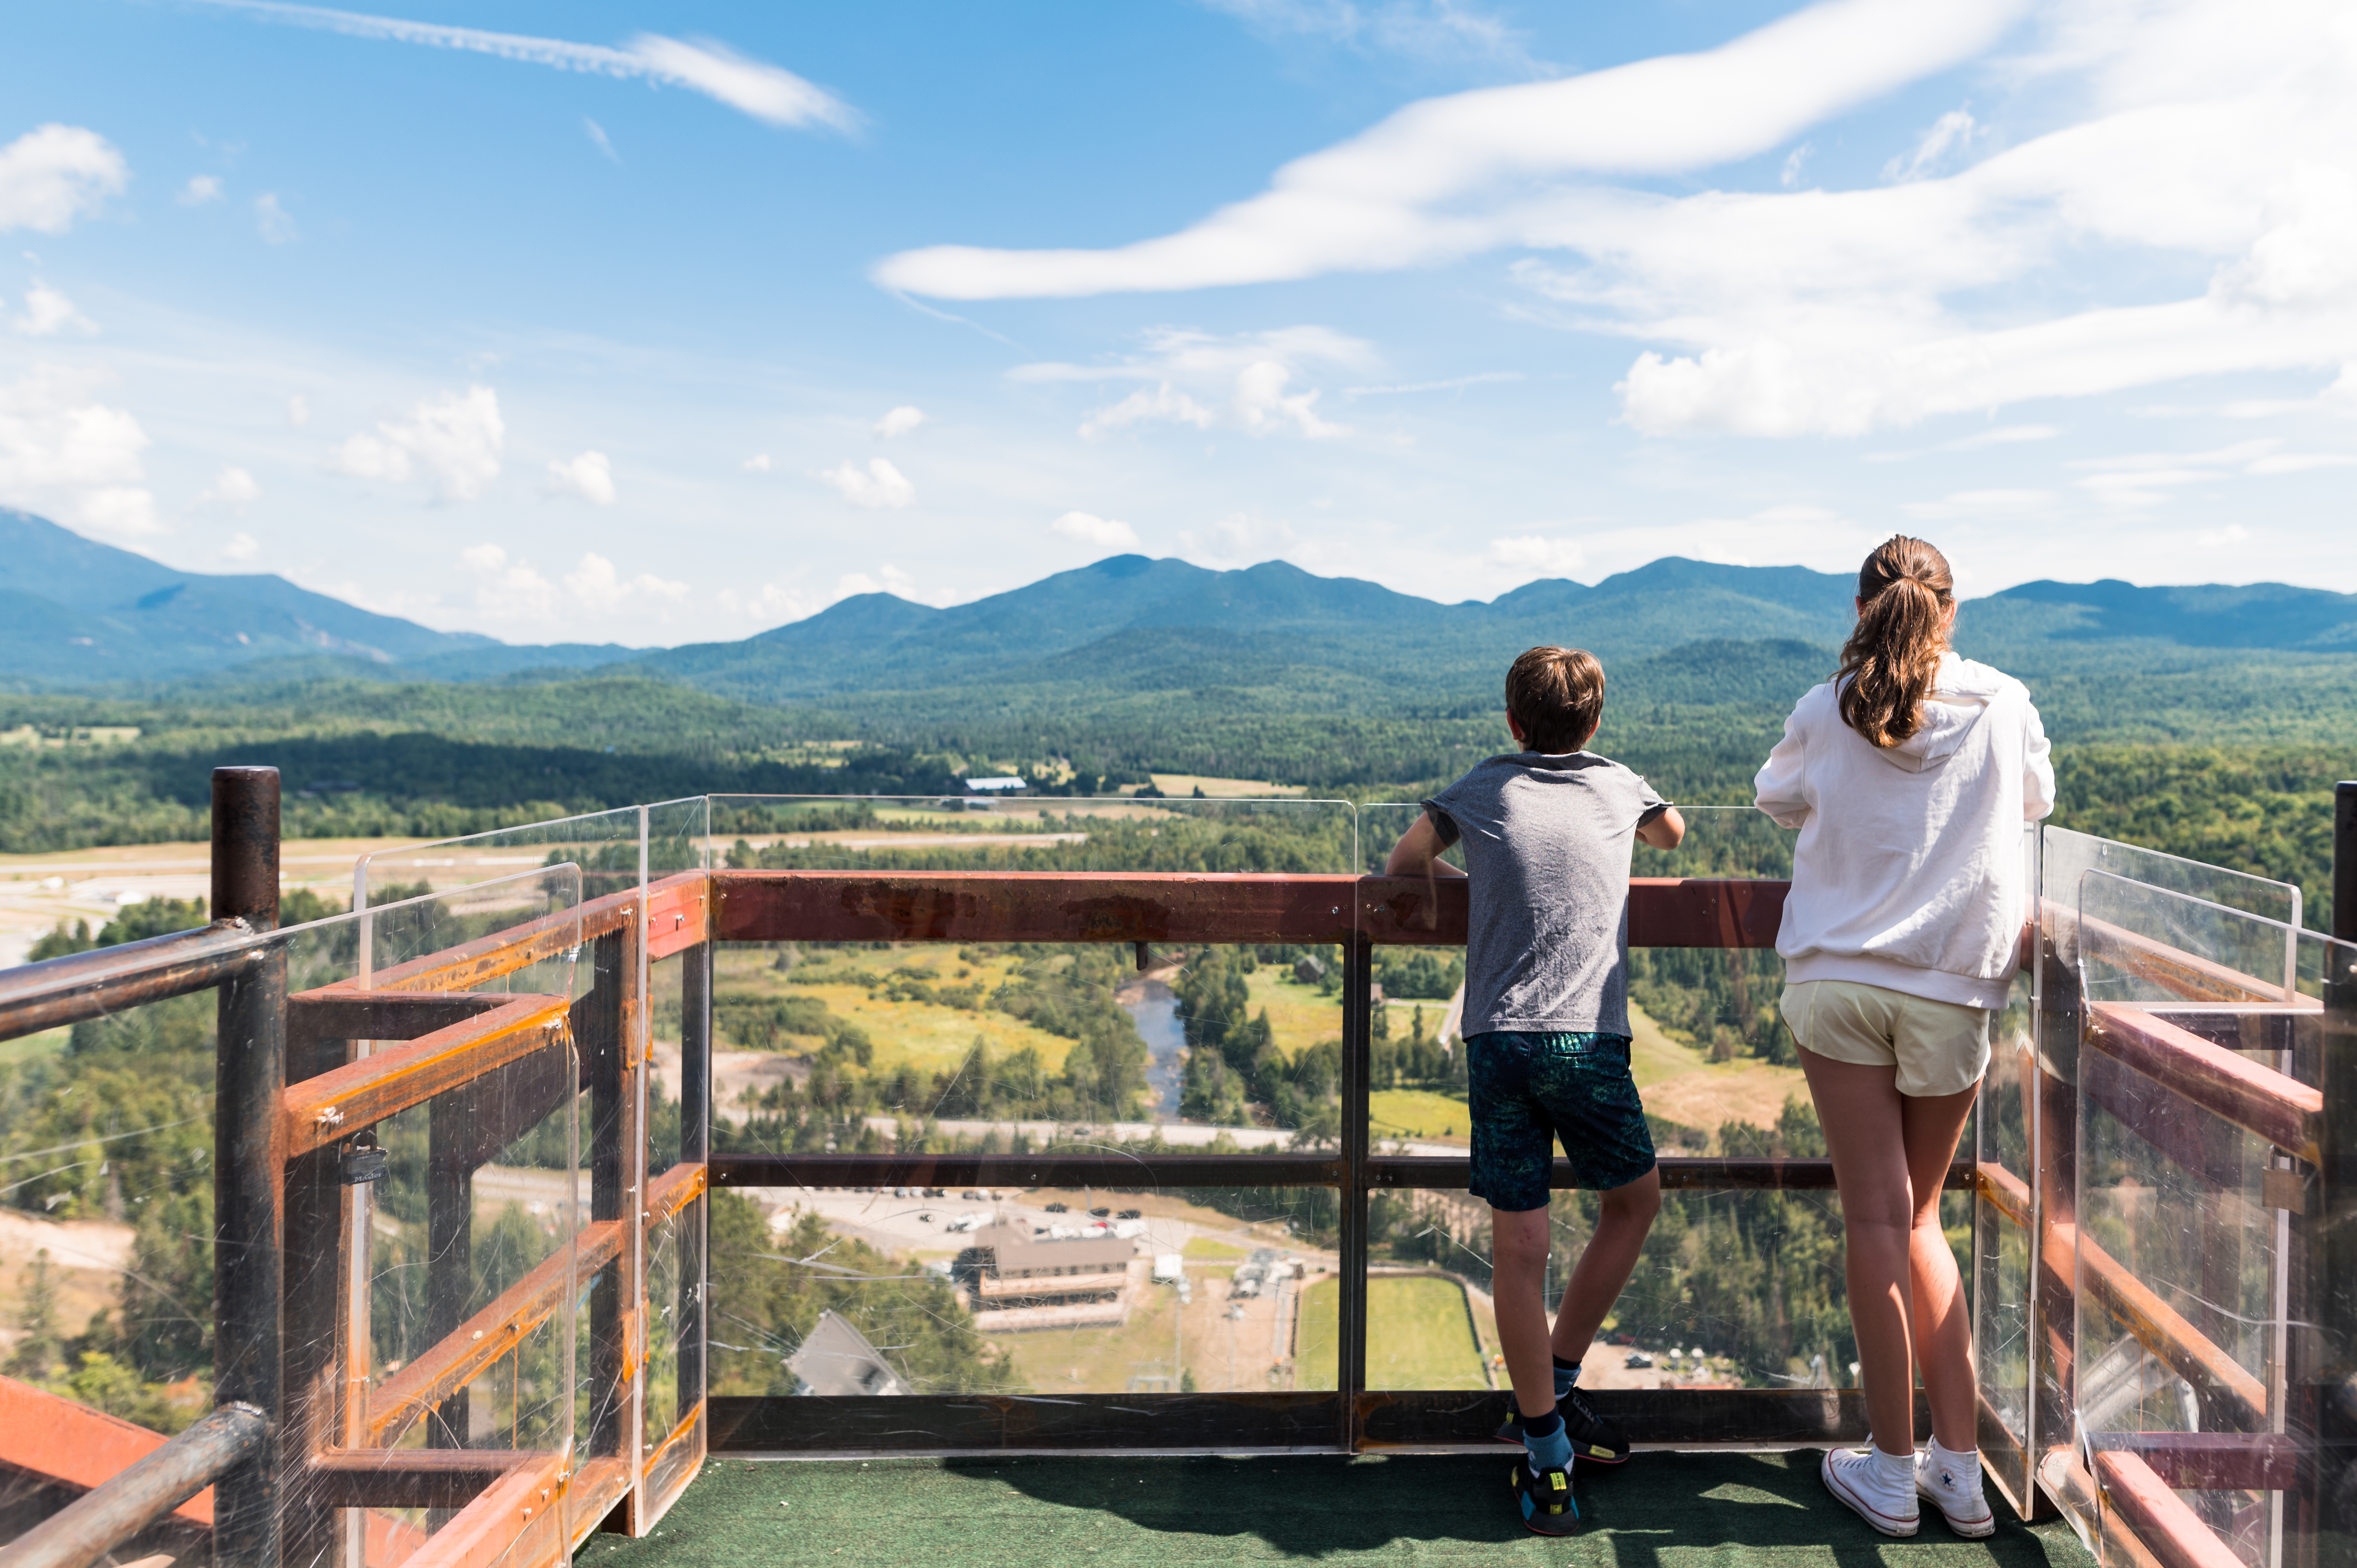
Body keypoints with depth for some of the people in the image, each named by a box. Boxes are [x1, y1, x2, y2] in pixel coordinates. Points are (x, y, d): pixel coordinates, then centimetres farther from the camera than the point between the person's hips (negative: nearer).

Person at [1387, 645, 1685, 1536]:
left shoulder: (1483, 789, 14)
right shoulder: (1619, 786, 15)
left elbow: (1404, 863, 26)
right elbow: (1673, 835, 38)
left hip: (1496, 1038, 0)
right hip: (1588, 1038, 0)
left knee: (1518, 1246, 4)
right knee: (1635, 1200, 23)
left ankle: (1543, 1446, 11)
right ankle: (1553, 1389, 27)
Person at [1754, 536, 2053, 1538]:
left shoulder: (1824, 714, 0)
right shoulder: (2004, 704, 3)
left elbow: (1778, 800, 19)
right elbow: (2036, 804, 21)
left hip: (1837, 982, -1)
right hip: (1953, 989, 2)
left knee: (1877, 1219, 2)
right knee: (1918, 1218, 14)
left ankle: (1891, 1475, 10)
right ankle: (1959, 1466, 17)